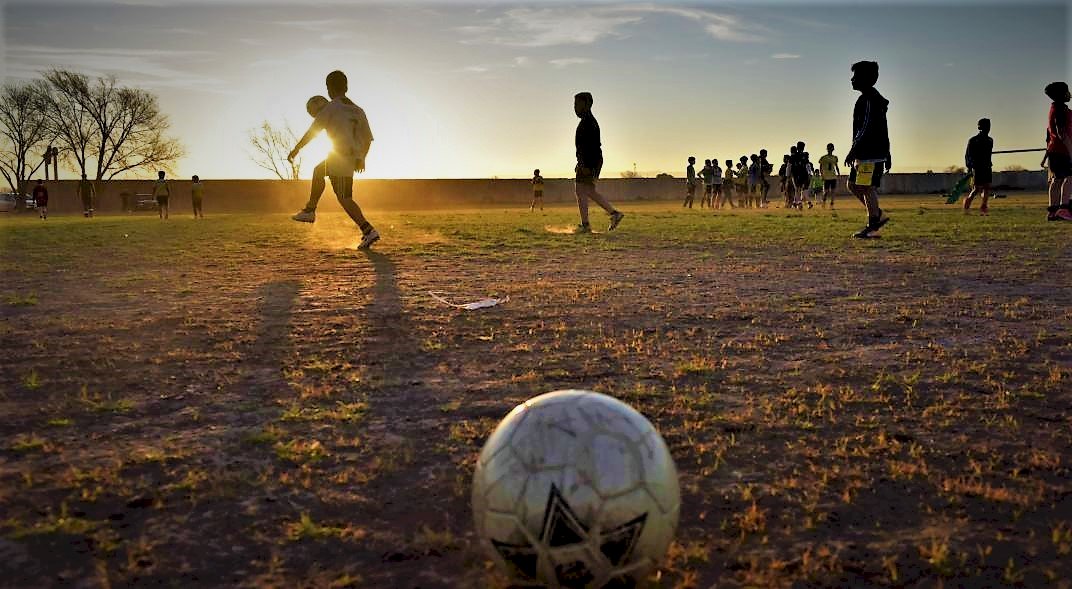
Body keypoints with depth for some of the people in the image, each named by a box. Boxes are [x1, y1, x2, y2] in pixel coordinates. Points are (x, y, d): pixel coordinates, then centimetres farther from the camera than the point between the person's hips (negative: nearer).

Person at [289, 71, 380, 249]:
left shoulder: (330, 108, -5)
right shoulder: (357, 110, 13)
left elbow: (312, 132, -5)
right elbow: (368, 139, 13)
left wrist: (296, 149, 7)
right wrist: (361, 158, 26)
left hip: (339, 157, -8)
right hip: (354, 157, 8)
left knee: (344, 198, -8)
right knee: (318, 171, 29)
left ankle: (368, 231, -20)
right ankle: (310, 211, 35)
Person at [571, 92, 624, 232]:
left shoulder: (588, 121, -12)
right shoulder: (589, 120, 20)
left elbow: (590, 145, -21)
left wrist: (585, 165, -26)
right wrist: (580, 164, 25)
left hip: (589, 162, -10)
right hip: (590, 162, 10)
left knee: (581, 191, -8)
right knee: (590, 192, 13)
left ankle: (585, 225, -7)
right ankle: (614, 213, 11)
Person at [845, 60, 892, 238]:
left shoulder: (869, 98, -13)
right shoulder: (875, 98, 21)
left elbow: (866, 127, -22)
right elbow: (882, 129, 22)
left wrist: (853, 151, -23)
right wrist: (886, 154, 23)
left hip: (871, 153, -11)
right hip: (865, 153, 11)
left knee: (867, 187, -7)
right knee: (853, 185, 13)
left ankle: (872, 225, -3)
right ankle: (879, 215, 15)